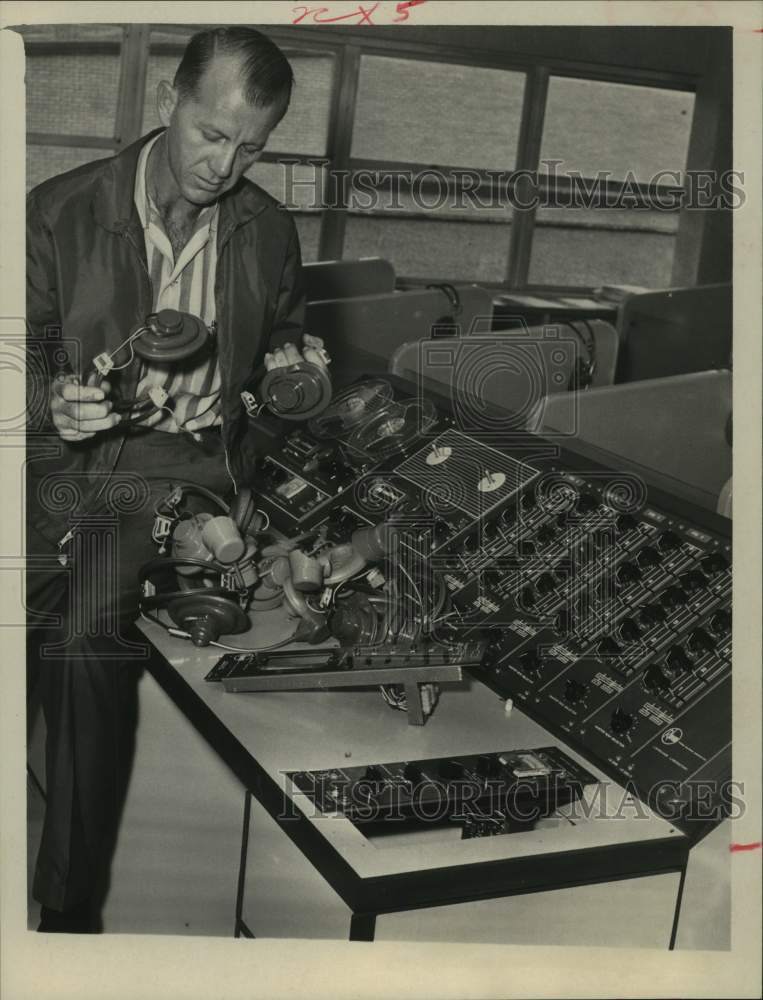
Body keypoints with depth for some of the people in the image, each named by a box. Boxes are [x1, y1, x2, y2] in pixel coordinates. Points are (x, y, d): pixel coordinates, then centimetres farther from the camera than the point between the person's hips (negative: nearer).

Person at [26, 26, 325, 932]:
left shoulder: (269, 231, 8)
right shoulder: (61, 210, 0)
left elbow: (281, 335, 24)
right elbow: (26, 350, 4)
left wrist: (288, 362, 2)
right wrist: (53, 399, -17)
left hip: (195, 461, 1)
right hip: (81, 451, 0)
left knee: (88, 645, -18)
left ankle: (70, 902, -1)